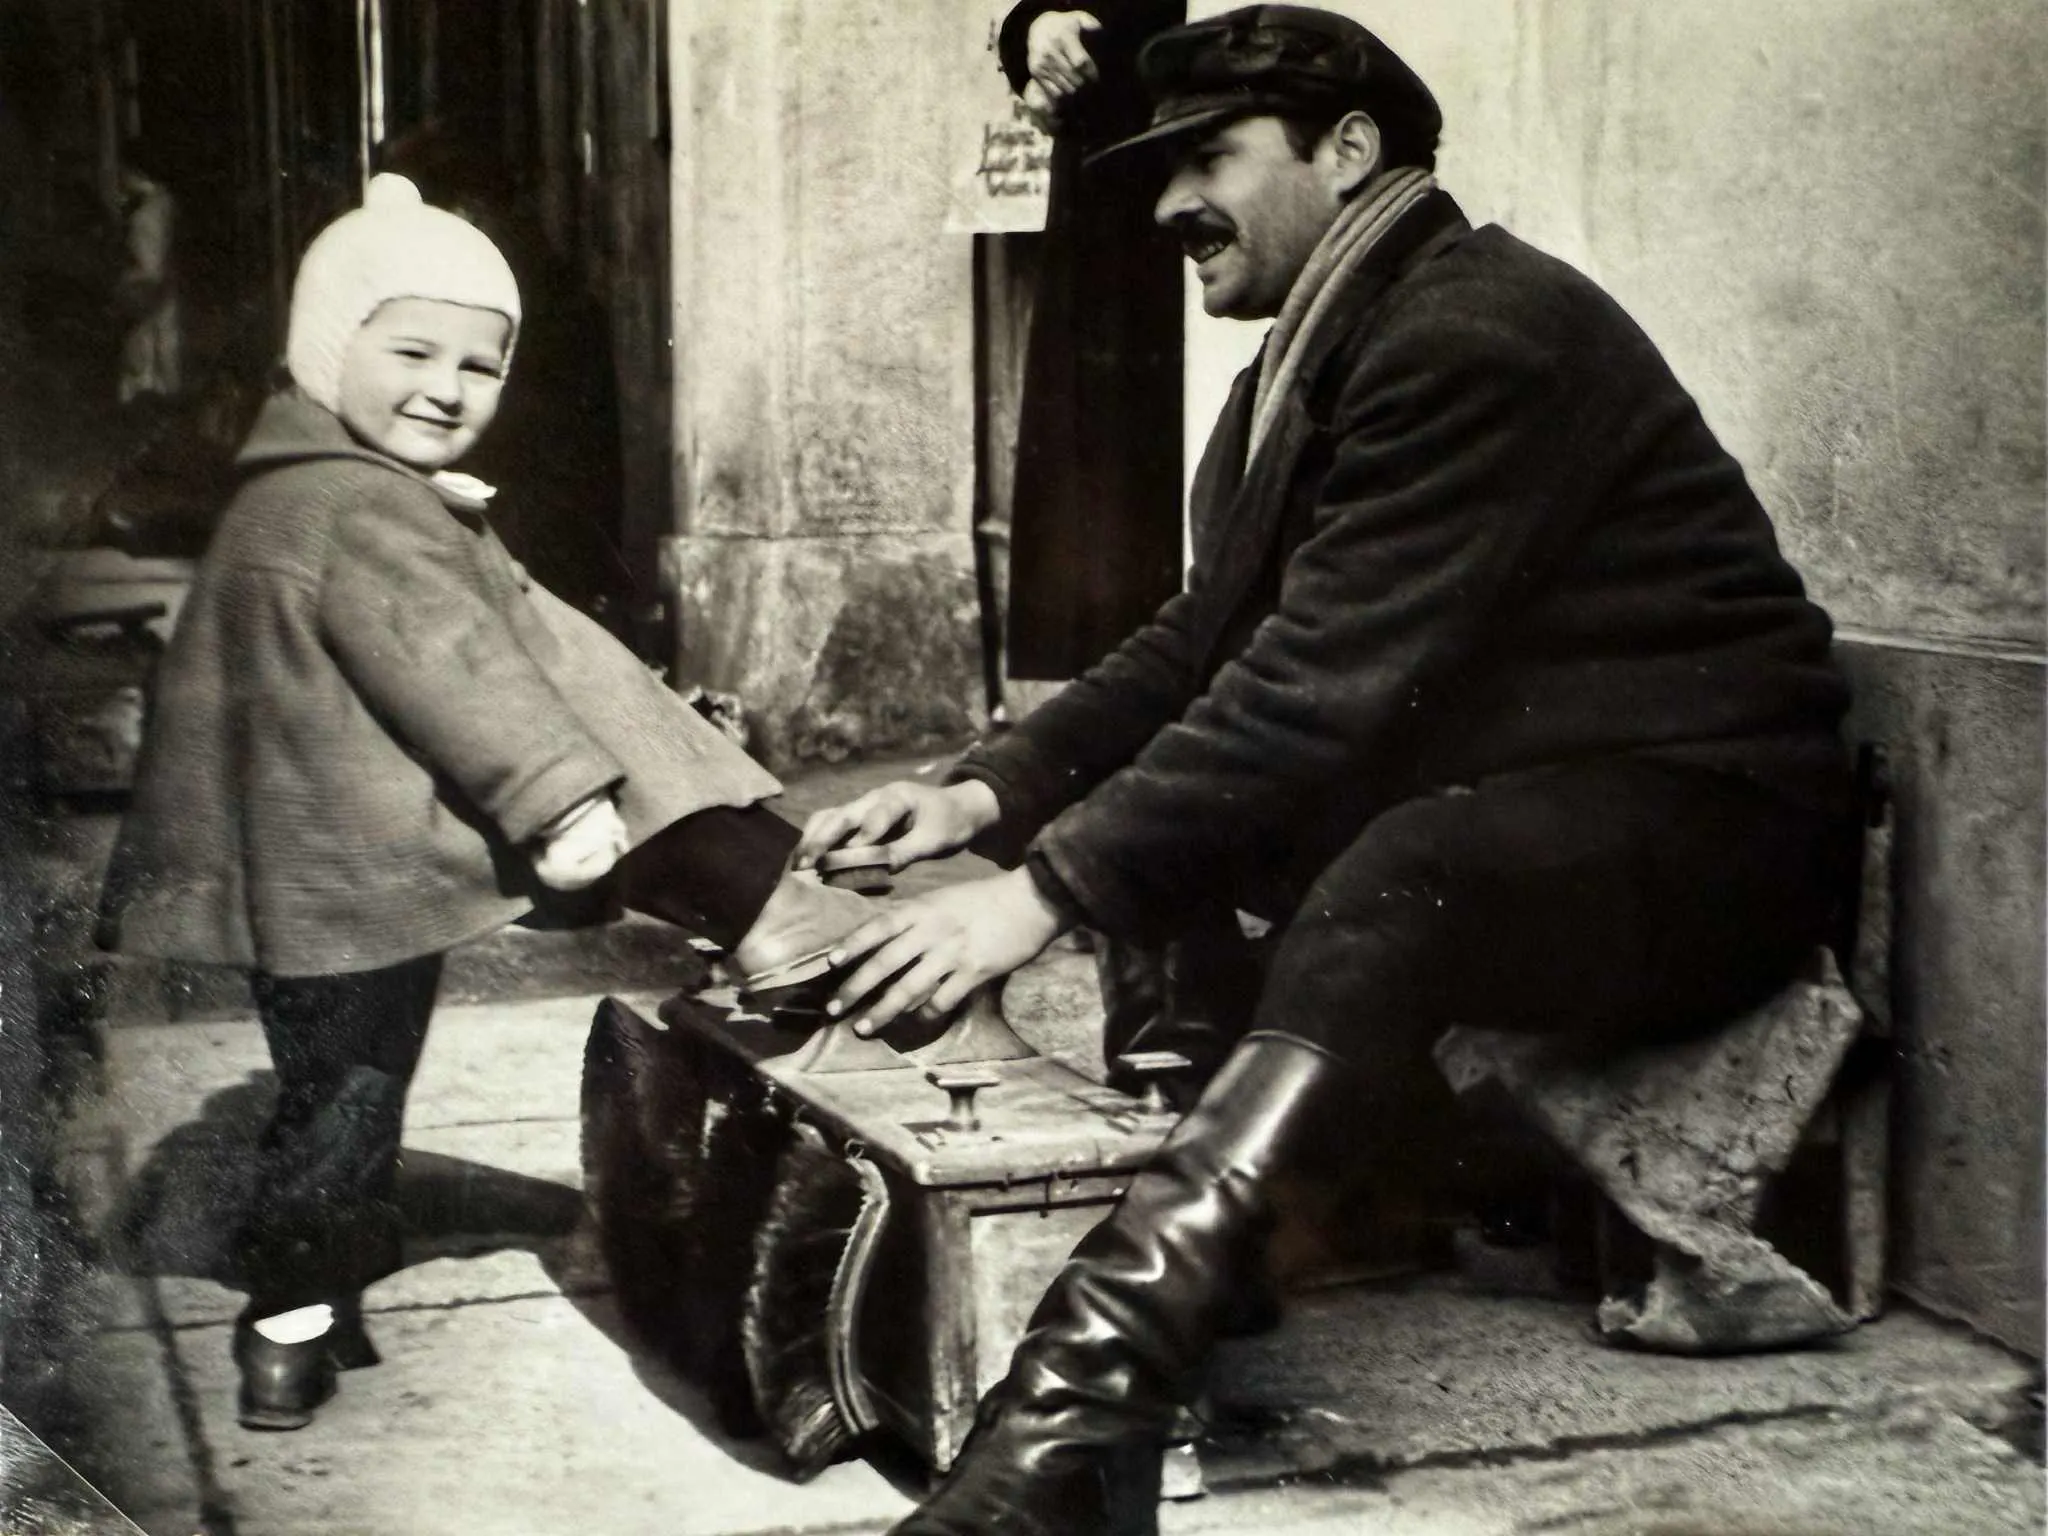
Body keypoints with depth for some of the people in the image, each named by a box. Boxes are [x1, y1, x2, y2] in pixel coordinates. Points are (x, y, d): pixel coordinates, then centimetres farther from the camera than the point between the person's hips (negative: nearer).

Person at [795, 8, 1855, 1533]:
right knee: (1157, 818, 1)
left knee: (1386, 885, -38)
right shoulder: (1323, 354, 12)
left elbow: (1328, 683, -24)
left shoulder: (1479, 334, -17)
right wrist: (992, 794, -5)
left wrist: (1049, 887, -26)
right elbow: (1201, 644, 10)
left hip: (1704, 822, -11)